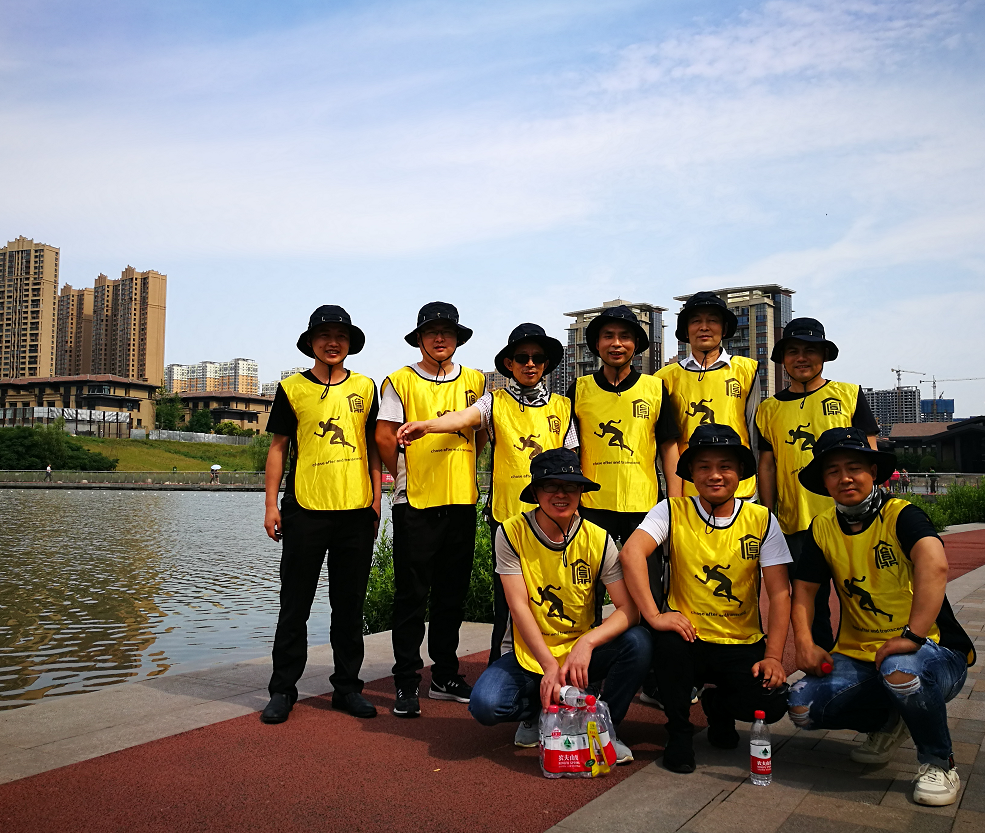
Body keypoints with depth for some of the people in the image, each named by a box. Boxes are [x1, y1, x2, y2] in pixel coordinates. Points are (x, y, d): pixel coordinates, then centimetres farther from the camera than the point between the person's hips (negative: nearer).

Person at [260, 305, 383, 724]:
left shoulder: (364, 387, 10)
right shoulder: (292, 388, 5)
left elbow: (374, 446, 13)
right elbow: (278, 448, 5)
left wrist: (377, 497, 6)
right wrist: (271, 505, -1)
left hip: (356, 512, 2)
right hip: (305, 511, -2)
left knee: (349, 604, 10)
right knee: (295, 605, 4)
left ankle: (347, 686, 21)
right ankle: (283, 690, 16)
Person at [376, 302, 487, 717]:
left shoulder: (475, 380, 11)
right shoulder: (400, 381, -1)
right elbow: (385, 436, -4)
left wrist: (461, 468, 11)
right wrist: (405, 476, 3)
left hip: (462, 501, 4)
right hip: (415, 503, -4)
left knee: (452, 593, 12)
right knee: (412, 595, 1)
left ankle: (445, 676, 25)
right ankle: (406, 683, 12)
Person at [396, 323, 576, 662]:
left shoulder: (561, 406, 10)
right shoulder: (496, 402, 2)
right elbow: (465, 417, -18)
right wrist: (427, 425, -38)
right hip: (506, 514, -2)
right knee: (506, 601, 3)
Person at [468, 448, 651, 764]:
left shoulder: (598, 540, -8)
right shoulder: (512, 533, -11)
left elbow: (629, 608, -15)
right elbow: (518, 606, -15)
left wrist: (587, 642, -33)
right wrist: (549, 665, -26)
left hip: (582, 654, 1)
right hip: (528, 655, -1)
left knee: (637, 642, -27)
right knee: (485, 704, -28)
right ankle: (536, 712, 9)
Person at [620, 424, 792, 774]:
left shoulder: (762, 520, -2)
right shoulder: (673, 512, -6)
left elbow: (779, 592, -3)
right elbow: (631, 553, -22)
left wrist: (773, 656, -13)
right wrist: (654, 615, -32)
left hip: (743, 646, 2)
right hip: (689, 638, -1)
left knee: (772, 703, -22)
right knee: (667, 641, -34)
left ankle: (719, 706, 16)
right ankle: (679, 731, -4)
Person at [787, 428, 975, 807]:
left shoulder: (901, 515, -14)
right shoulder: (823, 528, 3)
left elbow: (934, 564, -33)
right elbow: (804, 588, 8)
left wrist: (913, 636, -41)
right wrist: (804, 641, -8)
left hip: (934, 651, -5)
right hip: (858, 655, 5)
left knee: (900, 669, -39)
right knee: (802, 706, -16)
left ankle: (939, 763, -8)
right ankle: (888, 722, 16)